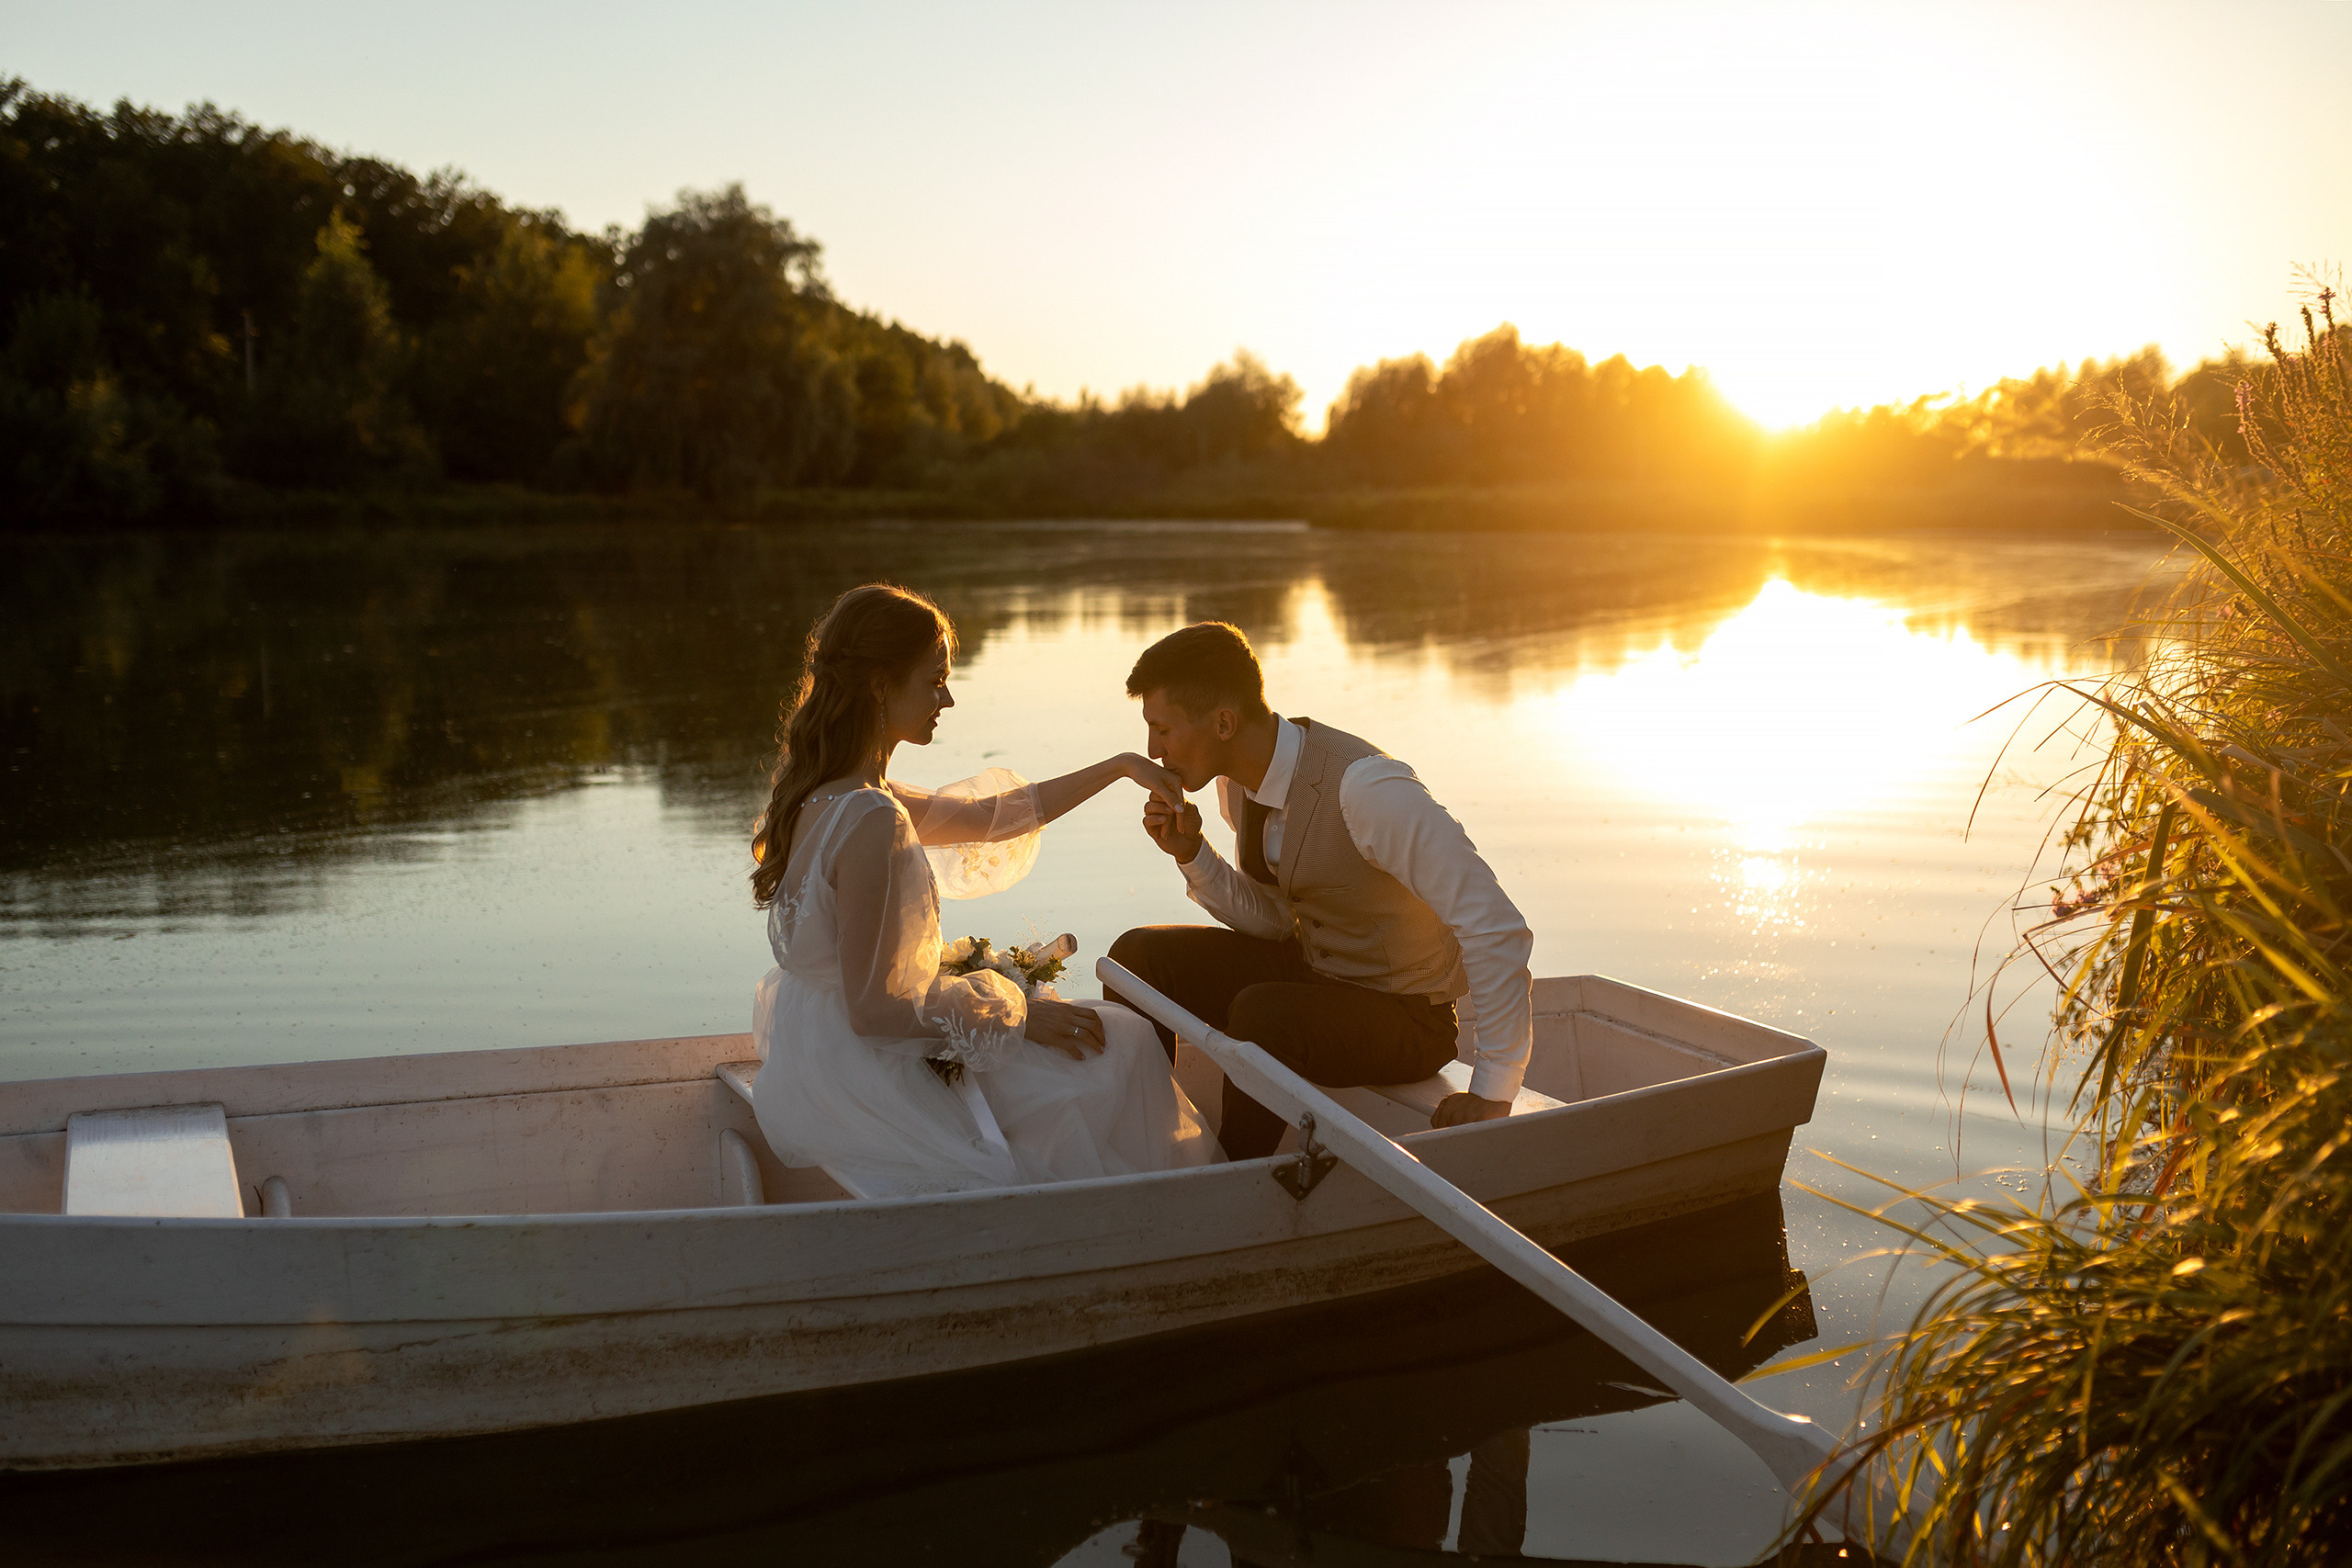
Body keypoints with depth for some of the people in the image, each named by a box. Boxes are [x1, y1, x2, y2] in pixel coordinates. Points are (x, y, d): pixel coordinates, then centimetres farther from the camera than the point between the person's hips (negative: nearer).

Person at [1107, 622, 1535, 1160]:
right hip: (1308, 968, 8)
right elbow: (1271, 920, 6)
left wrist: (1492, 1096, -26)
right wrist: (1190, 853, -11)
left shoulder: (1366, 789, -31)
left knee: (1261, 1015, -34)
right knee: (1139, 956, -5)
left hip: (1402, 1015, -7)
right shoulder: (1239, 781, -5)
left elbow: (1497, 930, -31)